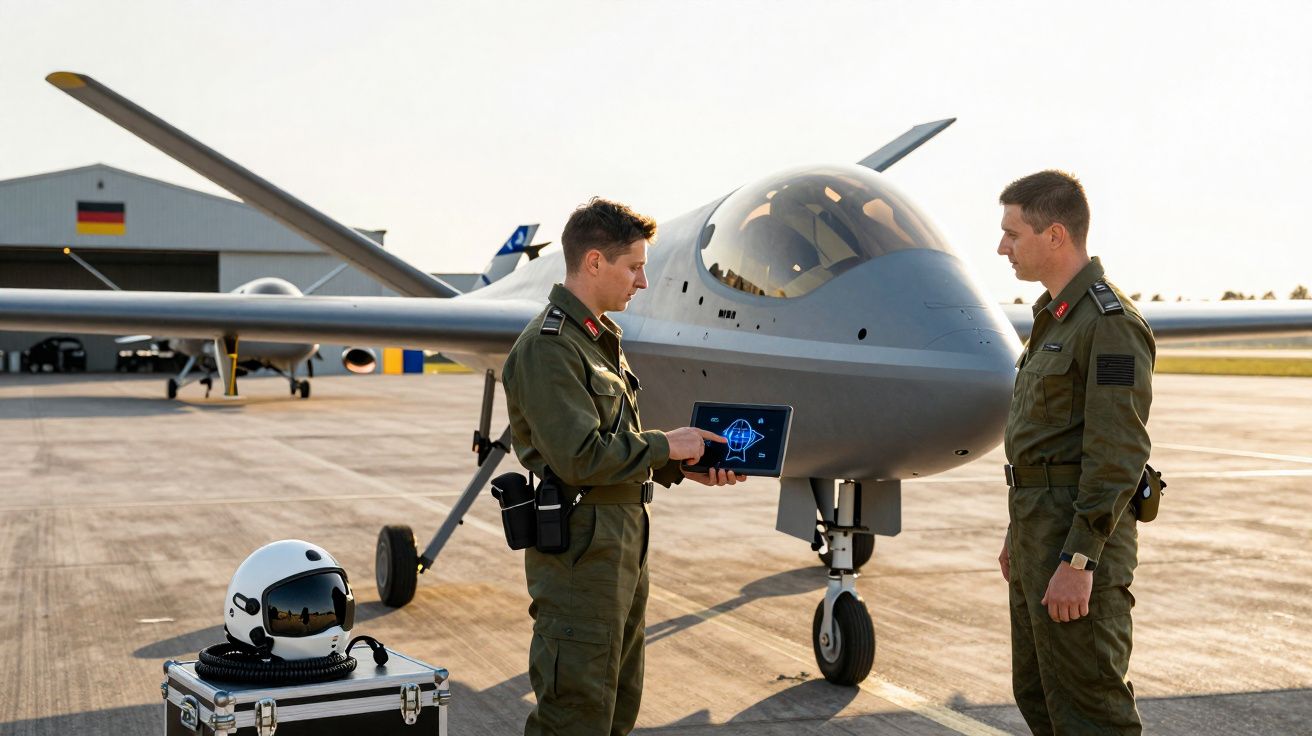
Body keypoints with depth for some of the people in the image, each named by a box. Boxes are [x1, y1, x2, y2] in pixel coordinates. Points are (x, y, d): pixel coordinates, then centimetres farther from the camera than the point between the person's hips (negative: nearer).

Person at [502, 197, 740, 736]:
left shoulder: (600, 339, 15)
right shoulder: (547, 347, -17)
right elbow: (580, 457, -24)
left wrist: (683, 468, 8)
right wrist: (665, 446, -14)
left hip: (623, 544, 10)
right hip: (579, 553, -10)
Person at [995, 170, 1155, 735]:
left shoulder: (1111, 324, -16)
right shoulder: (1056, 318, 16)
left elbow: (1118, 454, -22)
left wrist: (1077, 560, -24)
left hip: (1081, 539, -10)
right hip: (1041, 534, 10)